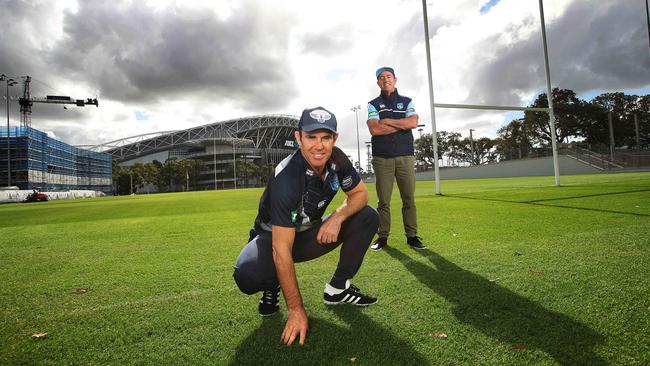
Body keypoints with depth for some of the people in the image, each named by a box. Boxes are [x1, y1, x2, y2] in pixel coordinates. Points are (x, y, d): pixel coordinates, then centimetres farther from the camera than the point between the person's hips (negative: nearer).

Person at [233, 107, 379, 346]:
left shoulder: (336, 159, -15)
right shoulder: (286, 178, -33)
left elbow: (360, 193, -2)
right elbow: (281, 249, -34)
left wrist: (338, 217, -24)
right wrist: (296, 310, -32)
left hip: (311, 234, 6)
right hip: (273, 236, -5)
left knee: (368, 217, -11)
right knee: (247, 275, -35)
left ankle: (337, 288, 1)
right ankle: (274, 285, 3)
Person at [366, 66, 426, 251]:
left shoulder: (407, 102, 15)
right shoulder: (373, 105, 10)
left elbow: (413, 122, -5)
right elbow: (374, 129, -8)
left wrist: (387, 121, -6)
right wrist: (402, 124, -5)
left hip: (405, 157, 1)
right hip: (382, 158, -1)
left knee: (409, 199, 1)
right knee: (383, 200, 0)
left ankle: (412, 236, 8)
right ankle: (382, 237, 7)